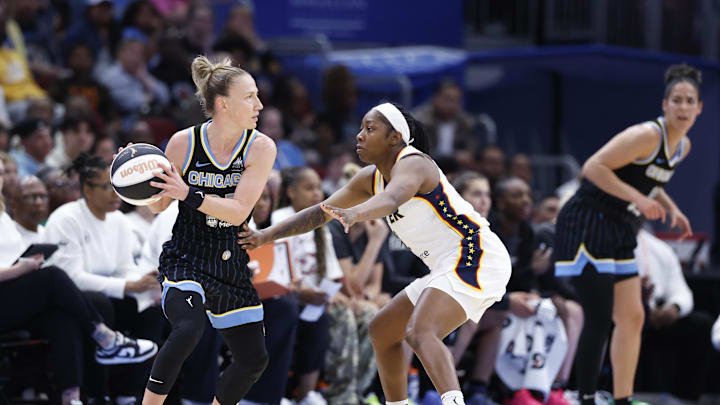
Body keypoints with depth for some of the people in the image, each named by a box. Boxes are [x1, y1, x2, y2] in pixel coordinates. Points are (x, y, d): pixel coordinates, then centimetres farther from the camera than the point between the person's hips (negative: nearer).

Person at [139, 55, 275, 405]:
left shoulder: (261, 147, -7)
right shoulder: (183, 143, -10)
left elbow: (238, 211, -16)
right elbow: (158, 206, 2)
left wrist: (188, 194, -28)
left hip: (232, 266, 4)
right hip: (185, 259, -4)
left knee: (254, 360, 5)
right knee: (188, 329, -31)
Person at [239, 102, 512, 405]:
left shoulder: (411, 164, -16)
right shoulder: (371, 178, 13)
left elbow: (391, 199, -39)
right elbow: (320, 212, 16)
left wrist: (354, 214, -59)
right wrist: (266, 236, 8)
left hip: (477, 259, -11)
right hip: (448, 267, 11)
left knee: (419, 334, -30)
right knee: (382, 331, 18)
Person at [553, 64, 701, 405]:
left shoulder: (683, 146, 8)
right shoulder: (647, 135, -21)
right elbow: (593, 167, -23)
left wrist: (670, 208, 9)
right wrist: (637, 198, -27)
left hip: (620, 231, 9)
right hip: (588, 224, -9)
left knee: (632, 317, 8)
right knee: (599, 320, -10)